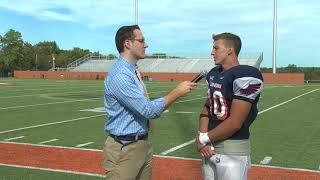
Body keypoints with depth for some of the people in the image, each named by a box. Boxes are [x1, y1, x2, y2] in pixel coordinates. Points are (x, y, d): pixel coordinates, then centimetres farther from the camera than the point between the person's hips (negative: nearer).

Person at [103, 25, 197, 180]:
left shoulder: (134, 72, 12)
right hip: (124, 149, -9)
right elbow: (148, 109, -23)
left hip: (143, 144, 9)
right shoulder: (119, 76, -21)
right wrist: (177, 92, -17)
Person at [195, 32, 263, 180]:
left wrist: (204, 138, -11)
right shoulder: (213, 74, 9)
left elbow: (234, 123, -21)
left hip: (233, 150, -7)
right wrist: (202, 135, -7)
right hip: (209, 146, 7)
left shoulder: (246, 76, -18)